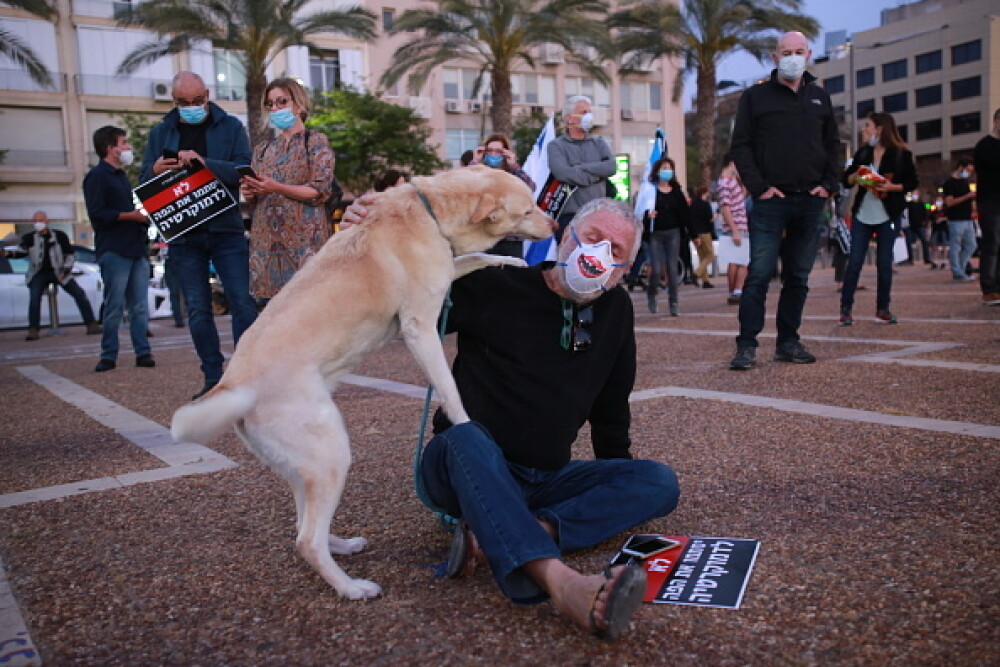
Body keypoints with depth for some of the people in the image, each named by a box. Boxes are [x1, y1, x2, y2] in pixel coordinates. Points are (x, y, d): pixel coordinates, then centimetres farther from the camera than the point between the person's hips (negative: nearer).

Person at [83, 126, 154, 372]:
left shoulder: (121, 176, 23)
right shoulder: (96, 176, -3)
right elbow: (97, 214, -13)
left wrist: (145, 216, 8)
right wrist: (131, 215, -17)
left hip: (136, 249, 7)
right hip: (114, 251, -7)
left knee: (140, 307, 3)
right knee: (114, 307, -4)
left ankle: (143, 352, 5)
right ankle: (108, 356, 5)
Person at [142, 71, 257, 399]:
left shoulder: (230, 126, 4)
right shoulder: (160, 133, 12)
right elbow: (145, 182, 11)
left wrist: (204, 162, -24)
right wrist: (155, 171, -13)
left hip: (226, 230, -3)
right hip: (182, 235, 3)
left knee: (242, 302, -5)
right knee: (197, 310, 5)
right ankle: (213, 378, 13)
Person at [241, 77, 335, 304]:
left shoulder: (315, 141, 5)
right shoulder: (263, 150, 20)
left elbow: (320, 191, -7)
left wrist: (277, 188, -17)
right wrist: (250, 193, 1)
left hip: (304, 239, -5)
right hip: (266, 240, 5)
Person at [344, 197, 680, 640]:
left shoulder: (616, 309, 9)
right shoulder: (496, 287, -6)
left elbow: (611, 405, 19)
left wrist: (616, 489, 20)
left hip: (544, 481, 5)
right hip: (467, 470, -4)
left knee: (660, 483, -16)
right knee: (467, 436, -38)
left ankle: (492, 539, -33)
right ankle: (560, 581, -58)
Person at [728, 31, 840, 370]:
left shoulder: (820, 97, 15)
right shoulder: (756, 96, 4)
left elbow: (833, 144, 18)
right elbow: (741, 146, -1)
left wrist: (828, 184, 4)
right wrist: (759, 187, -11)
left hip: (811, 201, 4)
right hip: (771, 200, -4)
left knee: (798, 277, 7)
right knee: (759, 274, -9)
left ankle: (788, 342, 14)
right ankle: (746, 345, -6)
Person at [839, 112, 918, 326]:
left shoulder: (901, 154, -2)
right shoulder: (862, 153, 9)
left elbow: (912, 182, -1)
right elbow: (846, 179, 11)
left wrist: (892, 187, -17)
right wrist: (855, 177, -11)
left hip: (888, 216, -2)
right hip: (862, 215, 3)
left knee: (884, 263, 2)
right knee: (854, 262, -3)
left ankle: (883, 309, 12)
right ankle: (845, 308, 0)